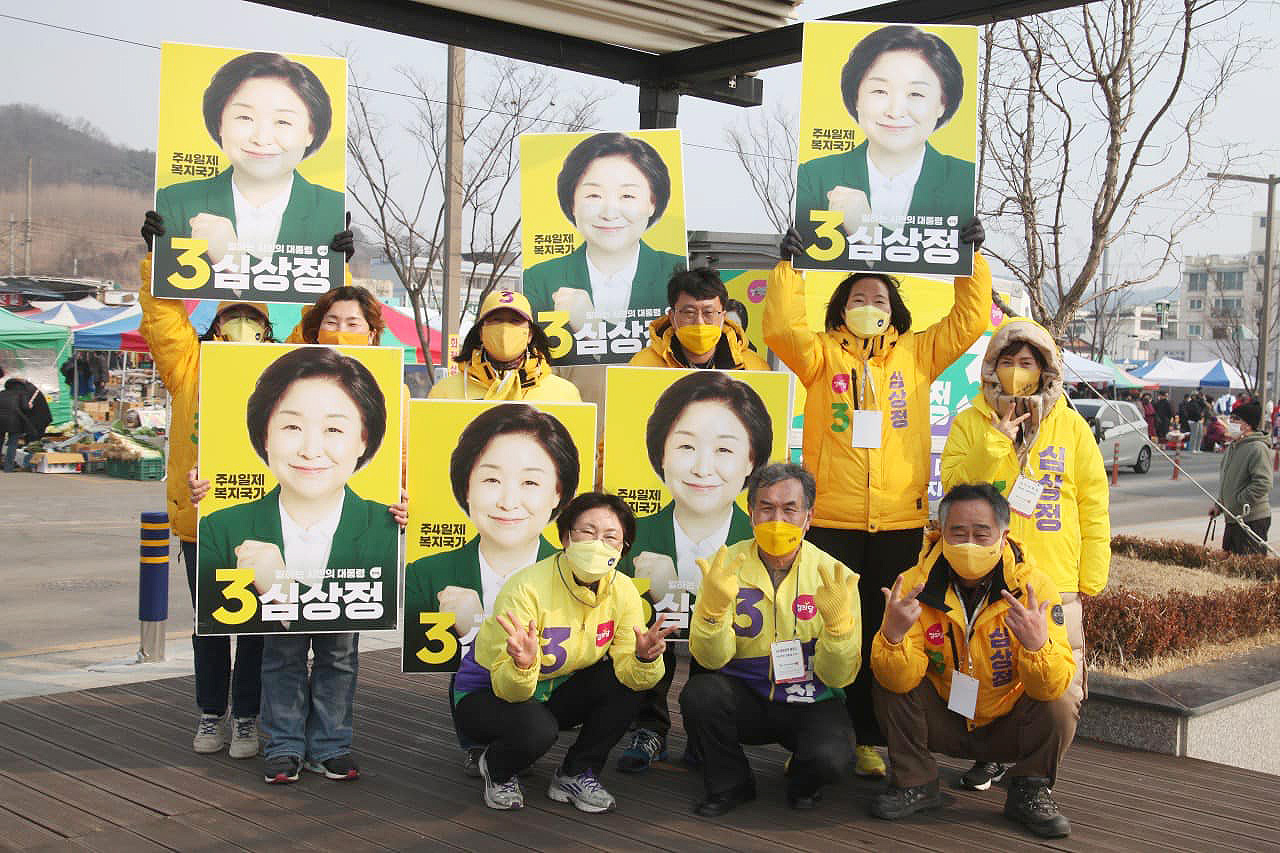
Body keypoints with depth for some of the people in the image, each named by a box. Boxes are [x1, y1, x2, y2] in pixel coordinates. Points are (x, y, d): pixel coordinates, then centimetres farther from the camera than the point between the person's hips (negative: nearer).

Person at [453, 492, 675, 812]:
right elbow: (509, 689, -28)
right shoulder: (527, 589, -28)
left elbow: (629, 672, -16)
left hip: (555, 690, 5)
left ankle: (575, 774, 1)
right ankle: (495, 768, 1)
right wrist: (523, 666, -50)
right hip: (486, 694, -5)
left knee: (631, 681, -17)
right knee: (536, 729, -36)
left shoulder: (623, 592, -12)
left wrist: (643, 659, -38)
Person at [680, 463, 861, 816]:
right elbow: (712, 660, -13)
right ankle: (731, 784, -1)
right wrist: (713, 606, -32)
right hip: (745, 698, 1)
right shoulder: (726, 567, -6)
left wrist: (838, 622, -29)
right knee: (700, 693, -29)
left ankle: (802, 781, 9)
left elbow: (838, 677, -11)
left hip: (810, 703, -1)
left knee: (828, 758, -31)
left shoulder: (833, 576, -8)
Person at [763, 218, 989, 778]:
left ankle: (871, 740, 18)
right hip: (830, 518, -2)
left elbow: (970, 321, 8)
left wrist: (972, 258, 5)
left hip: (900, 520, 2)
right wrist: (788, 265, -10)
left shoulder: (915, 354, 11)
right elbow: (782, 329, -9)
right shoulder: (822, 354, 6)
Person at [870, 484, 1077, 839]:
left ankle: (1030, 792, 1)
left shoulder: (1033, 586, -20)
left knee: (1061, 706, -27)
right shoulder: (917, 584, -17)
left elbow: (1052, 686, -26)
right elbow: (900, 680, -23)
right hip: (943, 722, 1)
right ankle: (914, 783, 0)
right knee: (887, 681, -21)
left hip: (1008, 726, -1)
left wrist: (1037, 646, -47)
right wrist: (892, 635, -44)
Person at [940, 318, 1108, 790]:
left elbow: (1094, 505, 7)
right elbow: (955, 485, -7)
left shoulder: (1072, 427, 7)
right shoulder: (970, 423, 7)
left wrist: (1091, 576, 2)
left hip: (1055, 579, 0)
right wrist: (998, 441, -15)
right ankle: (990, 755, 25)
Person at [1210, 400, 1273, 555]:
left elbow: (1263, 484, -25)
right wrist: (1219, 504, 17)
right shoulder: (1233, 446, 15)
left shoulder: (1258, 448, -16)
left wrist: (1238, 502, -21)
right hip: (1232, 519, 10)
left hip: (1253, 520, -10)